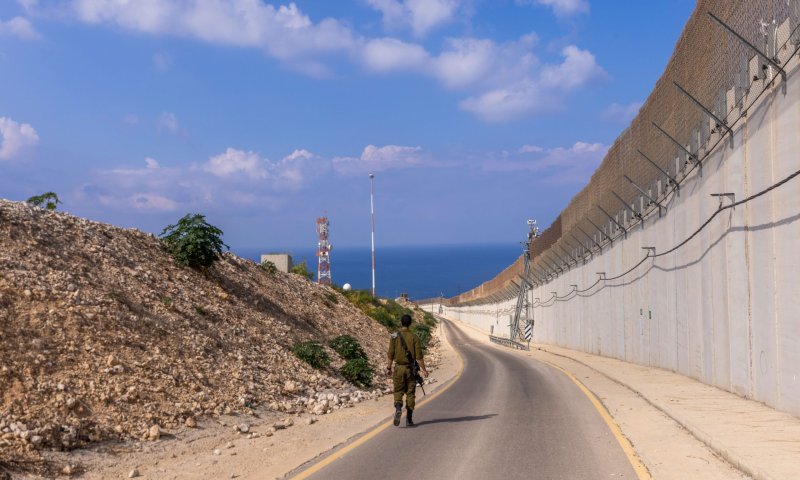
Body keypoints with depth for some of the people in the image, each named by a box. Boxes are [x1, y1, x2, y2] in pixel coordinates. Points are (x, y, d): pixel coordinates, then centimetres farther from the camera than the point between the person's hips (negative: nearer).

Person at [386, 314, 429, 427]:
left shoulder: (395, 336, -3)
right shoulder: (414, 337, -4)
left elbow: (391, 354, -2)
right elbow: (419, 355, -7)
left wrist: (389, 368, 8)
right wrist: (423, 369, -1)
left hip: (399, 367, 0)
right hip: (411, 368, 0)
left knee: (398, 391, 9)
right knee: (410, 393, 7)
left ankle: (398, 408, -21)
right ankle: (409, 419, 8)